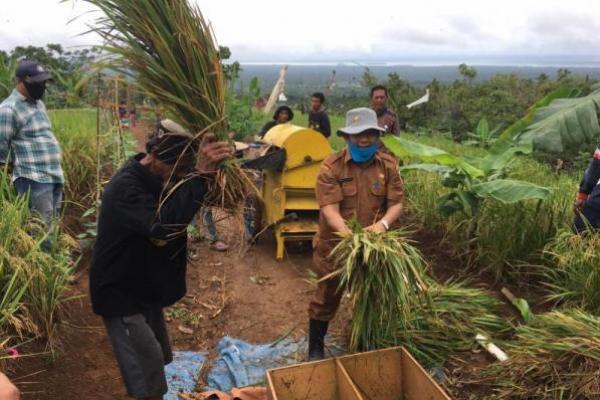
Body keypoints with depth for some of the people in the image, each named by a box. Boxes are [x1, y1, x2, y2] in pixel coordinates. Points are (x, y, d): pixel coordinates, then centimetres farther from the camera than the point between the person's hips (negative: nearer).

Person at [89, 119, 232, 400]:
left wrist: (208, 169, -12)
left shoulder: (155, 178, 1)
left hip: (145, 287, 9)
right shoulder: (125, 186, -29)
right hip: (120, 292, -9)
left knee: (156, 360, 22)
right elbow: (162, 224, -44)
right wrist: (201, 173, -50)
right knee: (146, 372, -5)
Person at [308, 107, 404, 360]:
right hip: (335, 245, -3)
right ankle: (315, 349, 30)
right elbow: (329, 208, -22)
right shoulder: (331, 167, -14)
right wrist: (350, 236, -37)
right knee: (327, 298, 11)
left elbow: (396, 203, -4)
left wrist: (382, 223, -26)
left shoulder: (388, 165, -3)